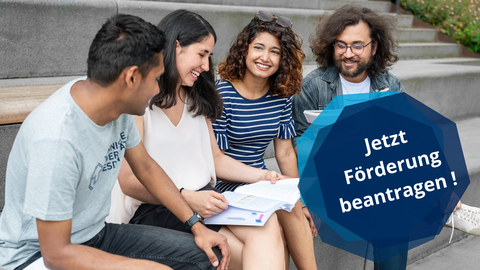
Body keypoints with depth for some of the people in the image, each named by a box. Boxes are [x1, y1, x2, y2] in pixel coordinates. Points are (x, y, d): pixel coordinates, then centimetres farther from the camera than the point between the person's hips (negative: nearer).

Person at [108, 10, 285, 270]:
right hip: (156, 209, -6)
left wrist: (262, 176, 6)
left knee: (268, 226, -25)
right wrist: (186, 198, -23)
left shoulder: (196, 100, 18)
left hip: (204, 199, 7)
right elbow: (129, 181, -11)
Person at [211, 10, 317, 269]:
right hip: (224, 186, -5)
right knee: (286, 209, -20)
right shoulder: (222, 93, -14)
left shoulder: (281, 95, 2)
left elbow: (285, 153, 8)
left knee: (294, 209, -17)